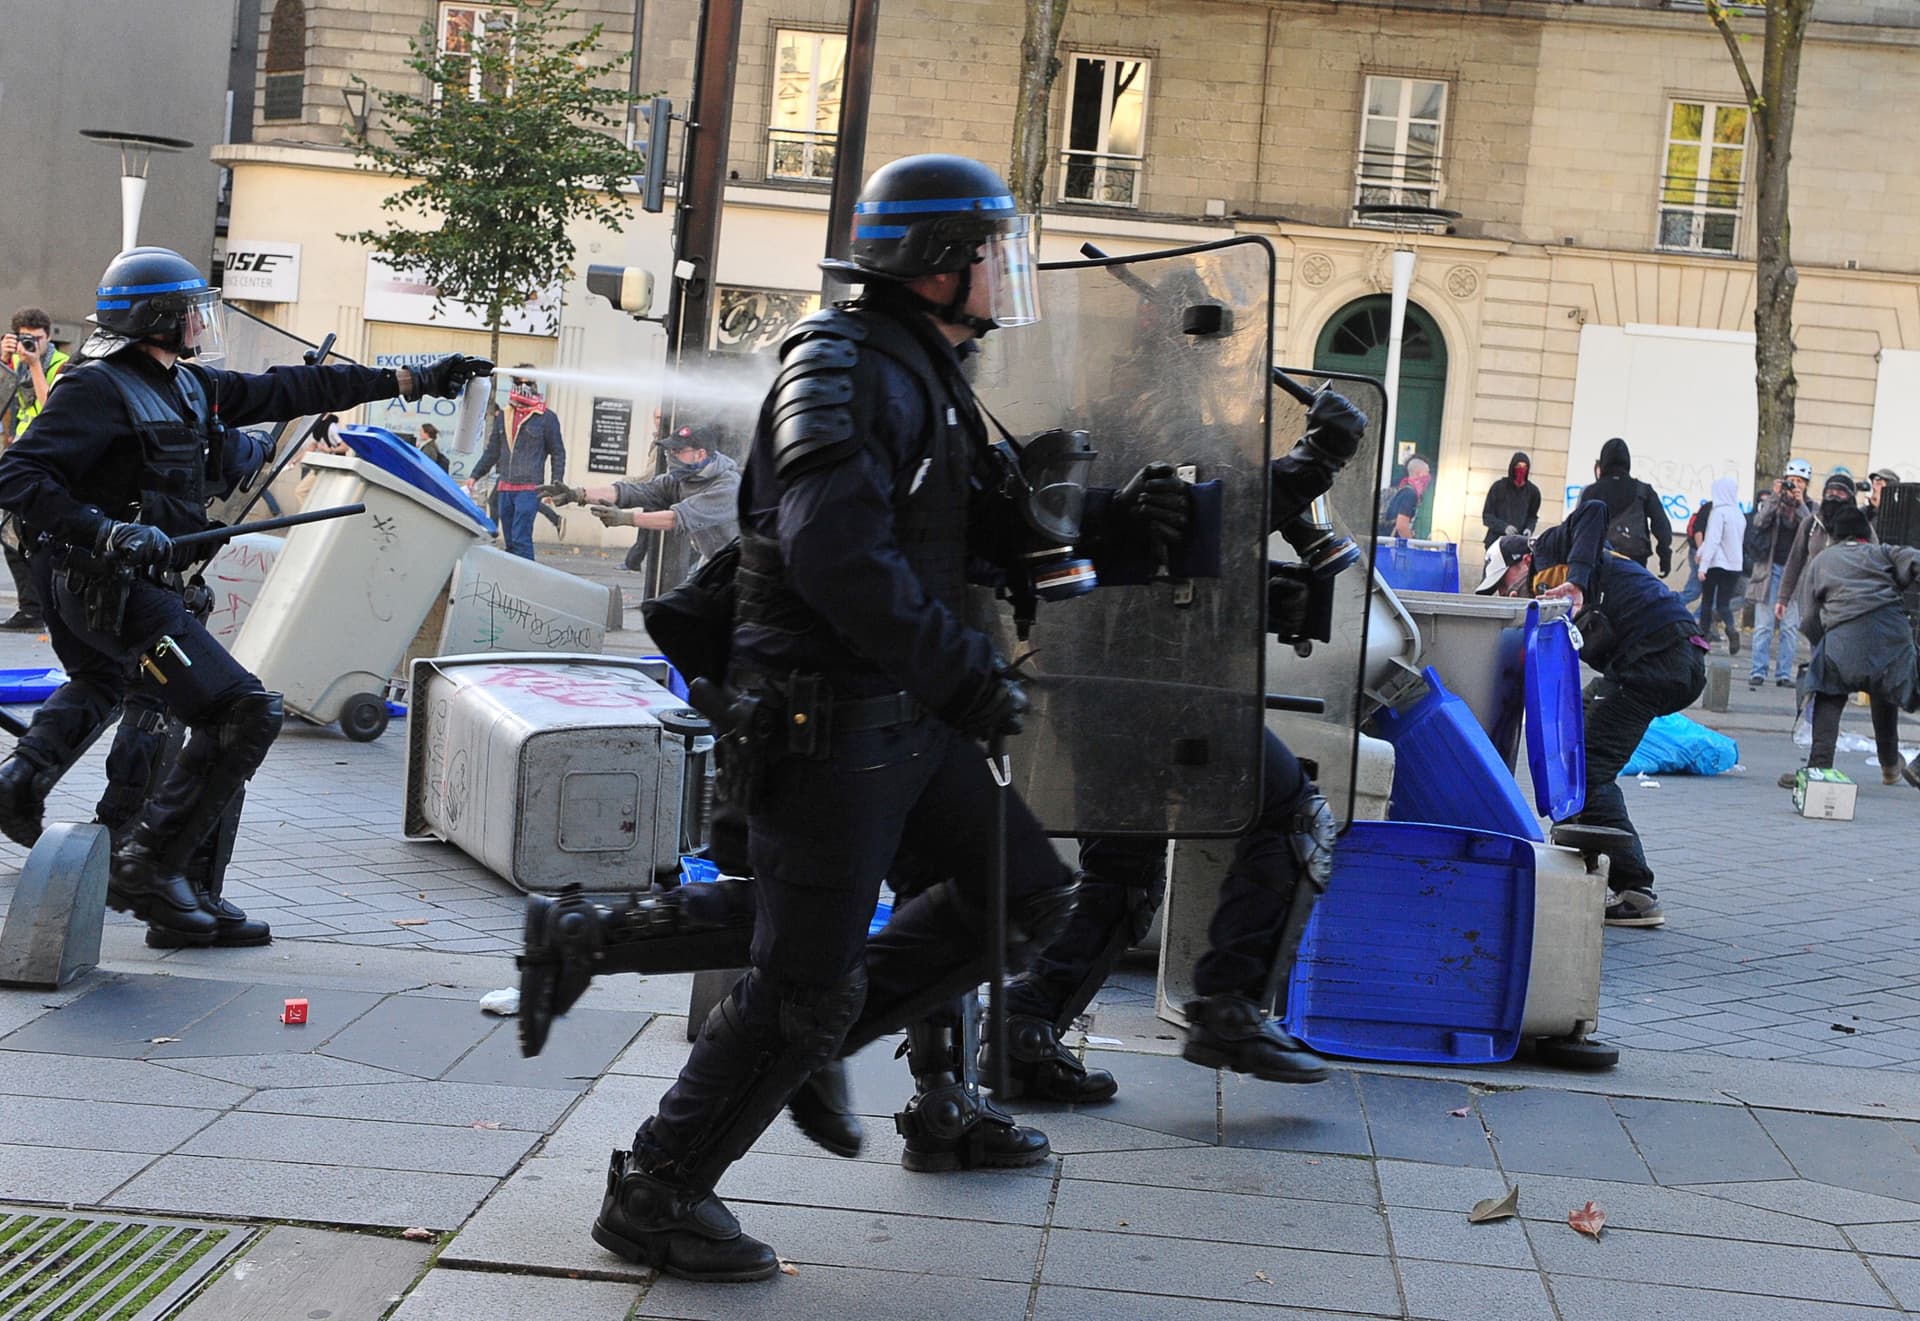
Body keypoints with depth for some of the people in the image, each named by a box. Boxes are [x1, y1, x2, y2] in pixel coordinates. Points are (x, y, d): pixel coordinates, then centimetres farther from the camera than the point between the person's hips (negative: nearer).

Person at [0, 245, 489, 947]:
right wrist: (105, 531, -36)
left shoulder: (188, 385, 8)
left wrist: (413, 380, 11)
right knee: (244, 711, -16)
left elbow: (286, 390, 12)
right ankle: (148, 868, -13)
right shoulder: (97, 389, -17)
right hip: (110, 588, -11)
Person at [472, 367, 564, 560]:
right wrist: (474, 476, 16)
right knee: (510, 542, 8)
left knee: (520, 539, -16)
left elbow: (558, 453, 3)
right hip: (505, 488, 6)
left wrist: (556, 484, -6)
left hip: (530, 488, -6)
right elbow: (492, 452, 21)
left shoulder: (546, 418, 0)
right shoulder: (502, 417, 14)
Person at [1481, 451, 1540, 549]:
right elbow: (1487, 515, -1)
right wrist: (1504, 527, -18)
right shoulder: (1498, 487, -2)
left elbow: (1532, 516, 17)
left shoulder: (1532, 491, 6)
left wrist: (1529, 528, -6)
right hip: (1497, 541, -1)